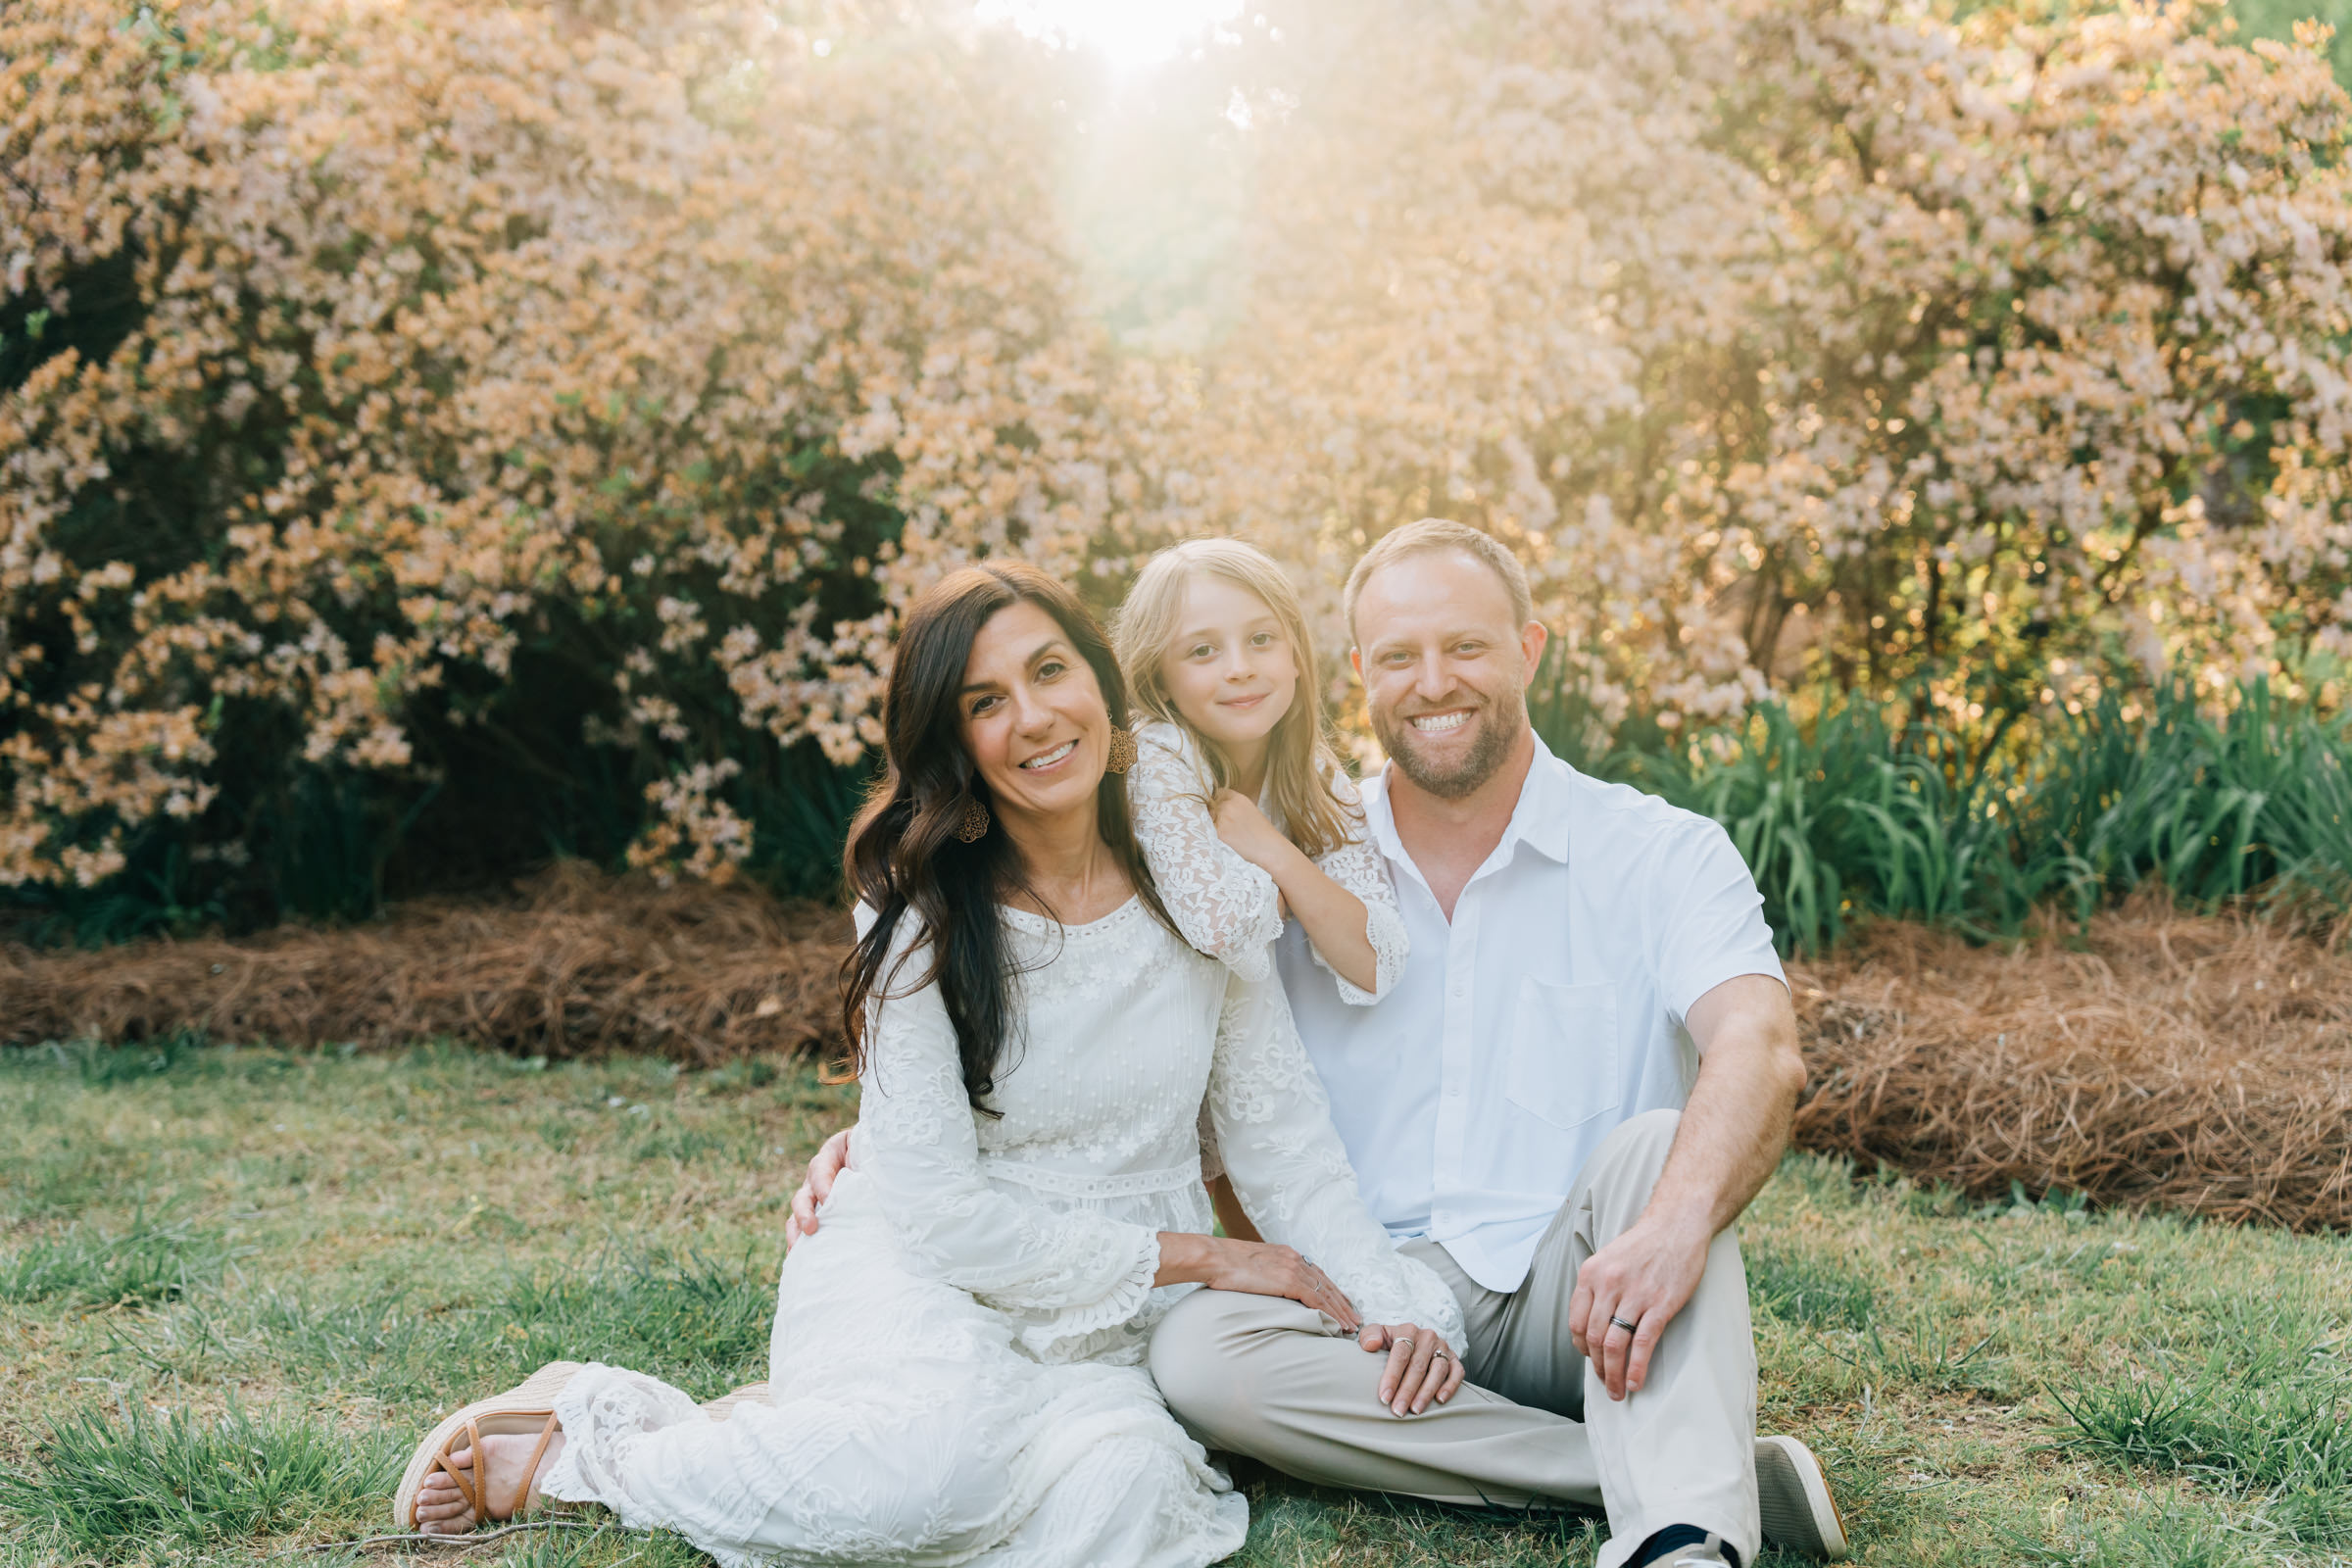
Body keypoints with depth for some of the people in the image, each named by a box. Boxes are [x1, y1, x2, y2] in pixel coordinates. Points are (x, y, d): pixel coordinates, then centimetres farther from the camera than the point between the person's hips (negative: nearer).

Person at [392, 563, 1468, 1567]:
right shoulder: (921, 918, -11)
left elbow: (1281, 1128, 5)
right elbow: (938, 1209, -14)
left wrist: (1390, 1297, -11)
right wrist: (1197, 1255, -12)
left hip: (1109, 1329, 4)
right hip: (923, 1279, -3)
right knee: (943, 1457, -37)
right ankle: (584, 1445, -10)